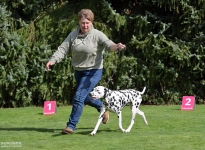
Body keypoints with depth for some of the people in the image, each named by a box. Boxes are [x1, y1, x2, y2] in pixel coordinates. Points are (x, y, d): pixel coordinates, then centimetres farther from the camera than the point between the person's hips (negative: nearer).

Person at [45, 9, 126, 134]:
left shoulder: (97, 35, -13)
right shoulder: (73, 35, 0)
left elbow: (109, 44, -28)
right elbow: (63, 49, -6)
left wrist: (116, 46, -51)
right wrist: (52, 60, -22)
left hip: (93, 72, -6)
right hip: (78, 71, 6)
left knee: (79, 97, -16)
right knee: (86, 98, 21)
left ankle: (71, 126, -8)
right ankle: (103, 108, 50)